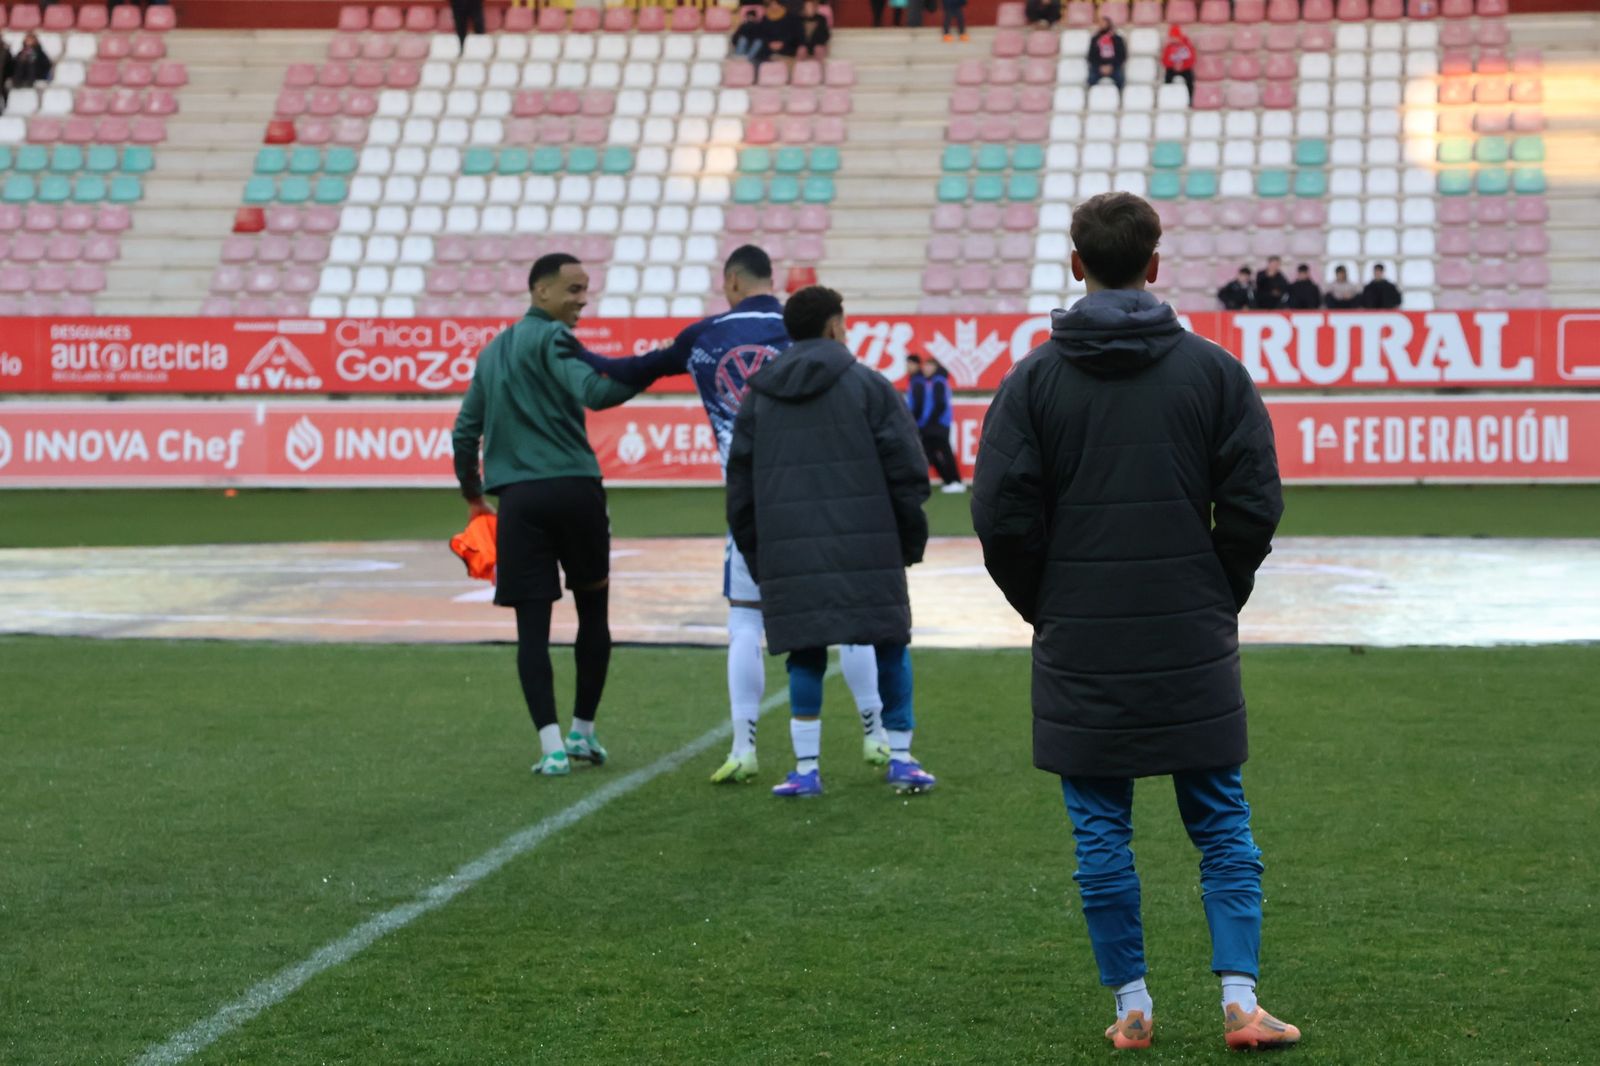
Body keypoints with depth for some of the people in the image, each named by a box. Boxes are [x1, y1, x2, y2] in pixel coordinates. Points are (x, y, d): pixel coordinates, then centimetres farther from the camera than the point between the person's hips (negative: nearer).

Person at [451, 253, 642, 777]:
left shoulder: (493, 351, 18)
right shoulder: (552, 338, -2)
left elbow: (465, 430, 21)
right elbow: (594, 391, -21)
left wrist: (473, 495, 31)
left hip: (519, 499, 4)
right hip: (575, 490, -4)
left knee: (533, 624, 1)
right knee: (593, 610, 13)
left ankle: (552, 747, -6)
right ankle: (584, 732, 20)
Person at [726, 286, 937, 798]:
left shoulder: (758, 396, 13)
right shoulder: (868, 385, 2)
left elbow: (741, 485, 14)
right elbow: (906, 469, -2)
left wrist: (757, 558, 20)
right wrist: (911, 539, 8)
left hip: (790, 555, 3)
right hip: (868, 546, -2)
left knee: (805, 654, 6)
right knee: (890, 645, 8)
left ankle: (806, 768, 3)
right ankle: (901, 760, 12)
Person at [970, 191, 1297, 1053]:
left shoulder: (1035, 377, -2)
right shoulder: (1213, 370, 0)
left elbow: (1001, 515, -5)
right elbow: (1253, 505, -2)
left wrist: (1049, 610, 9)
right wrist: (1217, 600, 12)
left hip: (1079, 653, 0)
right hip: (1193, 648, 1)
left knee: (1100, 830, 7)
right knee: (1220, 821, 9)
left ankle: (1130, 1005, 10)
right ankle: (1240, 999, 3)